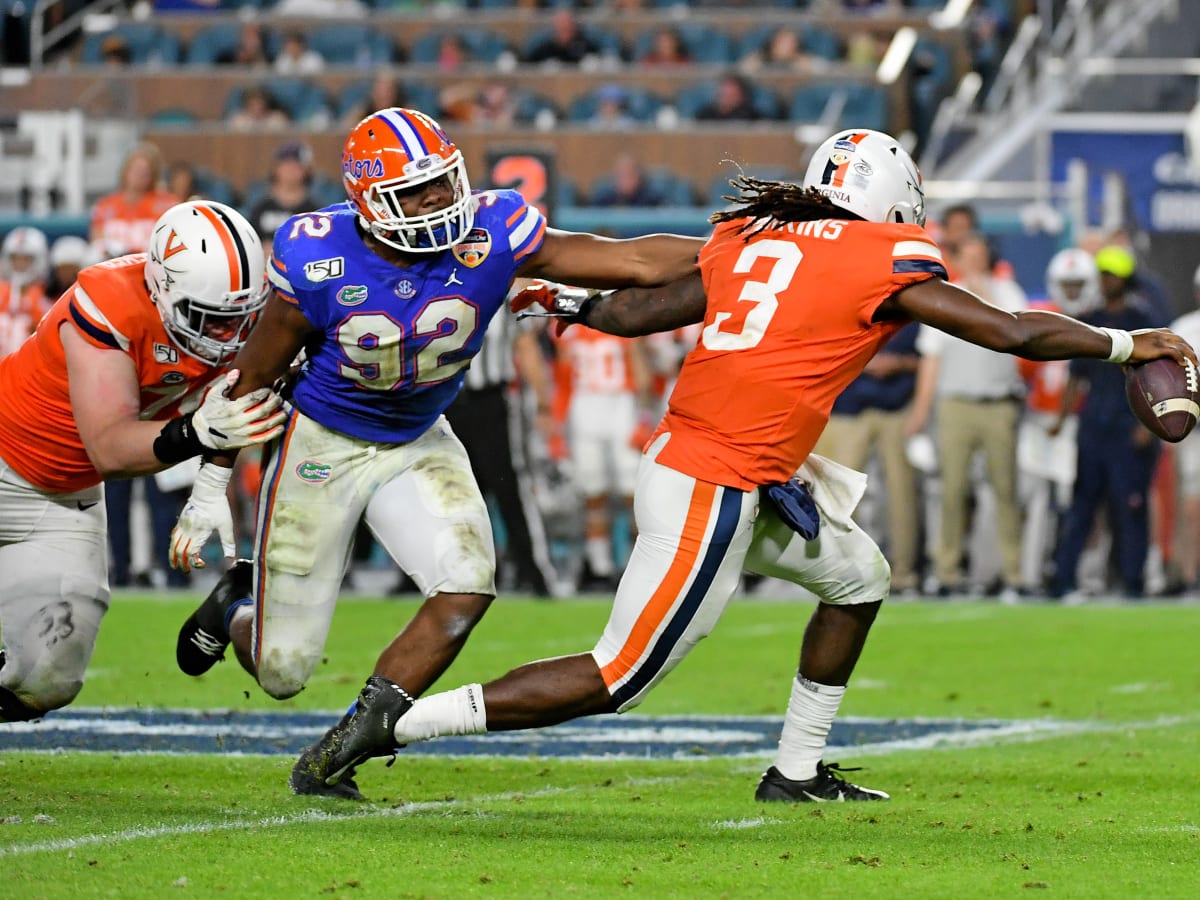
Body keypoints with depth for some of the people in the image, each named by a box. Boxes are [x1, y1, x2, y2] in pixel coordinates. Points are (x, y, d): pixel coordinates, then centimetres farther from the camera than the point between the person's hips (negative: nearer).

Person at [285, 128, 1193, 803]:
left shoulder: (749, 240, 11)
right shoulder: (884, 264, -5)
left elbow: (638, 310, 16)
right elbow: (1015, 333, -4)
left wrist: (569, 303, 37)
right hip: (712, 495, -9)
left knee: (861, 577, 25)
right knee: (613, 682, -2)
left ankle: (798, 770, 30)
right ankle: (398, 720, -5)